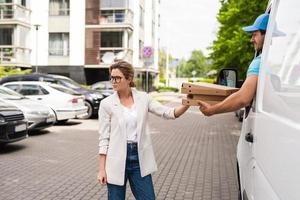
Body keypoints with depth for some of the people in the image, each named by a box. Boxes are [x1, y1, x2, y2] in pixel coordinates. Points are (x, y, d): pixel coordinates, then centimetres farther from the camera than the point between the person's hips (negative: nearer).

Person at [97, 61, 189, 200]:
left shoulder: (143, 98, 2)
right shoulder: (106, 103, -4)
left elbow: (167, 113, -5)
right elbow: (104, 138, -3)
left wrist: (186, 105, -23)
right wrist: (102, 169, -5)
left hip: (139, 158, 2)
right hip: (117, 159, -1)